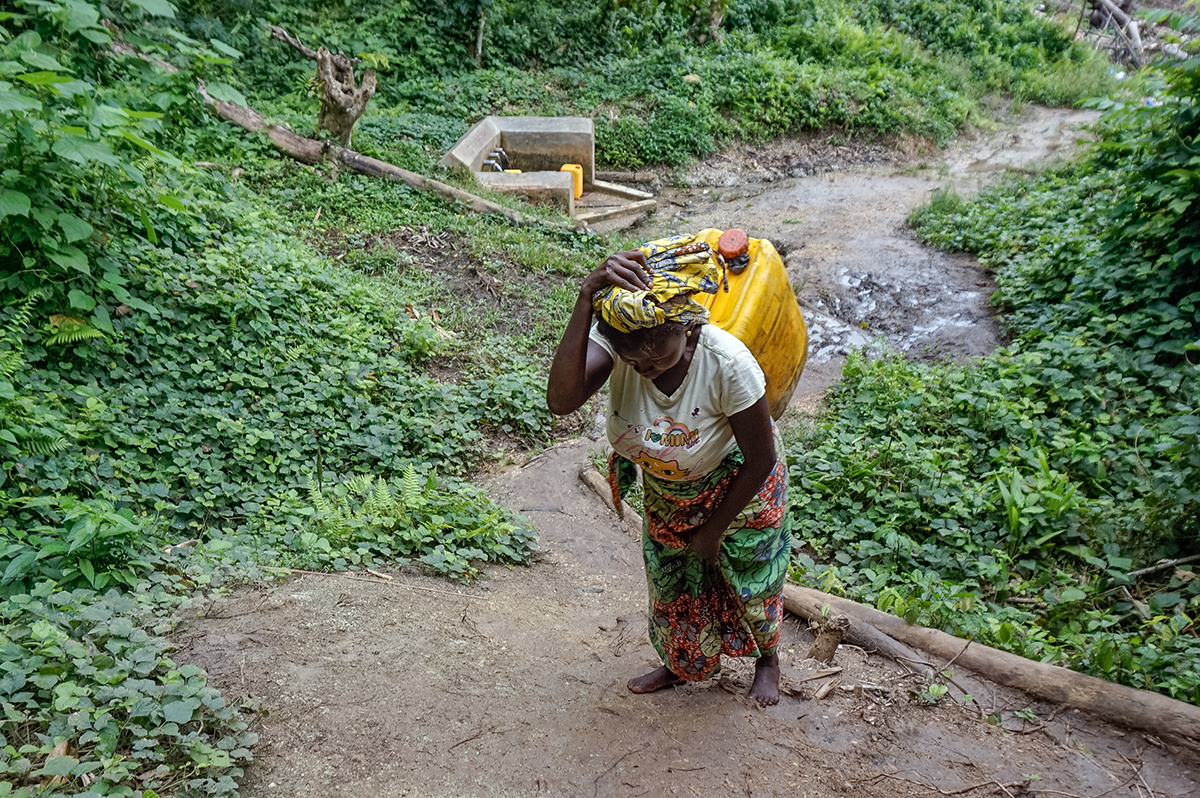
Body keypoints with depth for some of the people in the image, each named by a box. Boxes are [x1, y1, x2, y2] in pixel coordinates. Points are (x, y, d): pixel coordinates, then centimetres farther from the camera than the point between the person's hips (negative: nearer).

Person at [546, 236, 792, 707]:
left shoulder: (727, 363, -40)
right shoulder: (611, 339, -32)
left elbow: (761, 460, -25)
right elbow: (561, 401, -51)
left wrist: (714, 530, -14)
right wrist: (585, 298, -59)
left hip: (736, 486, -3)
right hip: (666, 491, 3)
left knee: (751, 576, 20)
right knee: (672, 580, 23)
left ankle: (767, 658, 55)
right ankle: (685, 665, 54)